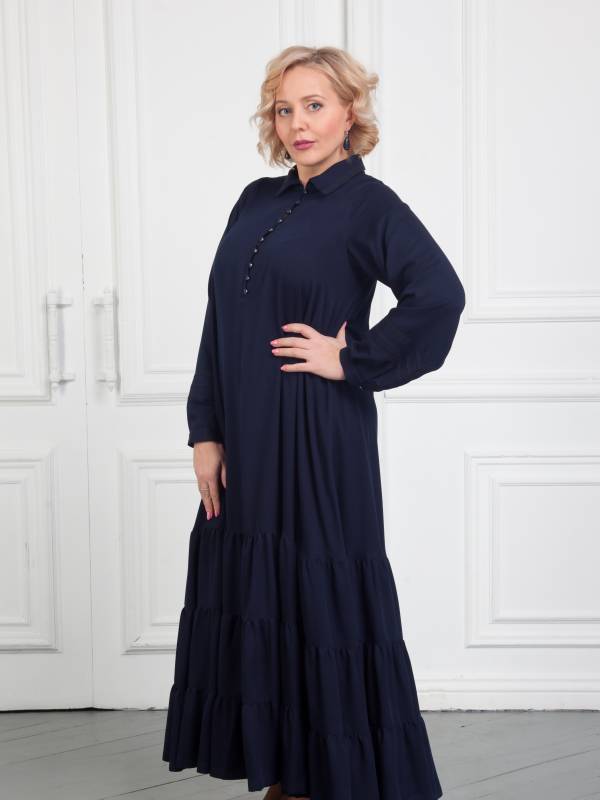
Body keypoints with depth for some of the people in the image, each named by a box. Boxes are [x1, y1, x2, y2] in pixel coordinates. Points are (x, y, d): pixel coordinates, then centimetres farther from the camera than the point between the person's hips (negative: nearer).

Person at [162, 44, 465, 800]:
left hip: (319, 444, -6)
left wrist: (352, 361, -15)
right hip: (243, 445, 7)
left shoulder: (368, 204, -5)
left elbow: (439, 294, -23)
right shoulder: (256, 201, 13)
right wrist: (205, 432, 2)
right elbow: (218, 324, 10)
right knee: (252, 603, 10)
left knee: (323, 605, 0)